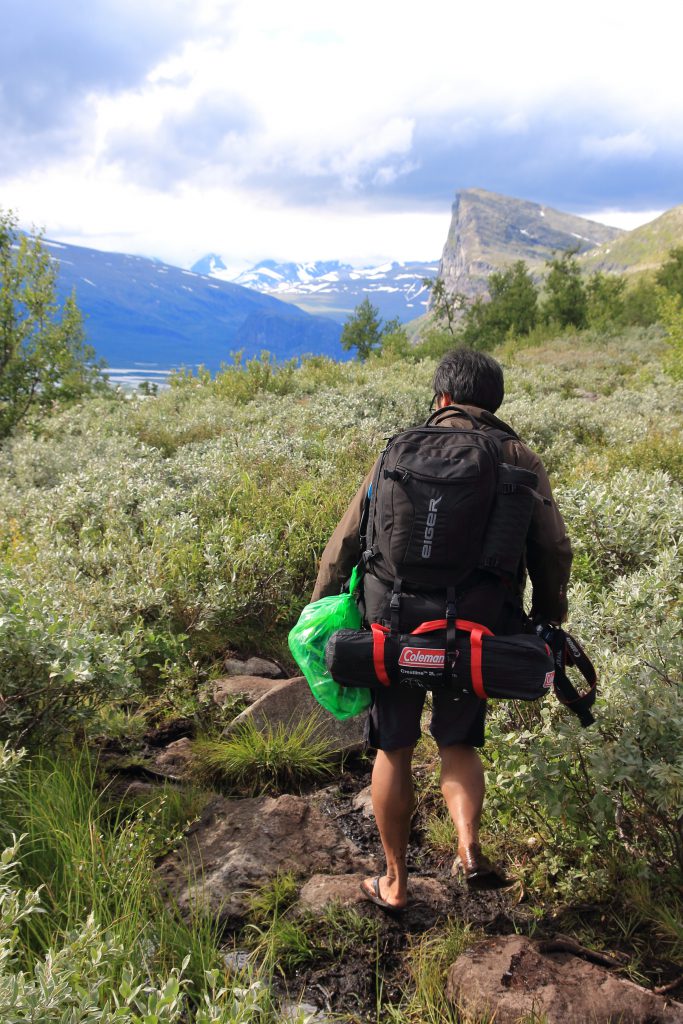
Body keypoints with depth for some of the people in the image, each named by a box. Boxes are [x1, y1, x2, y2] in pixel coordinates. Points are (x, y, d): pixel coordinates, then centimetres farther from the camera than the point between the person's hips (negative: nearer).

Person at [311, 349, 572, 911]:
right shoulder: (520, 459, 6)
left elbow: (345, 541, 4)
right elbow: (554, 551, 2)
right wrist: (550, 622, 15)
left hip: (395, 618, 0)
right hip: (477, 627, 0)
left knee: (394, 750, 16)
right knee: (459, 743, 21)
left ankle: (395, 881, 25)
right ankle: (469, 848, -1)